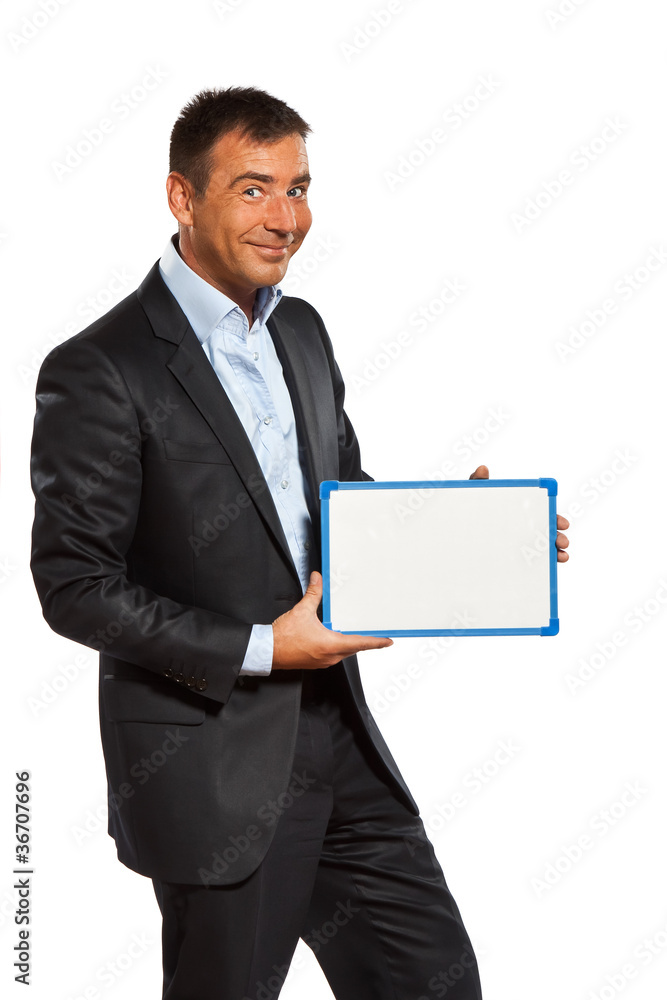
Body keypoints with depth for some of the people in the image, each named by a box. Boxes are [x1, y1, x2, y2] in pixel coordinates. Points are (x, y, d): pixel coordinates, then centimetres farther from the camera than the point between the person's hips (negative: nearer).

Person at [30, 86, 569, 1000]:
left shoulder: (302, 332, 10)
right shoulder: (100, 372, -14)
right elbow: (74, 586, -15)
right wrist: (259, 650, -20)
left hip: (339, 744, 7)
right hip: (211, 773, -7)